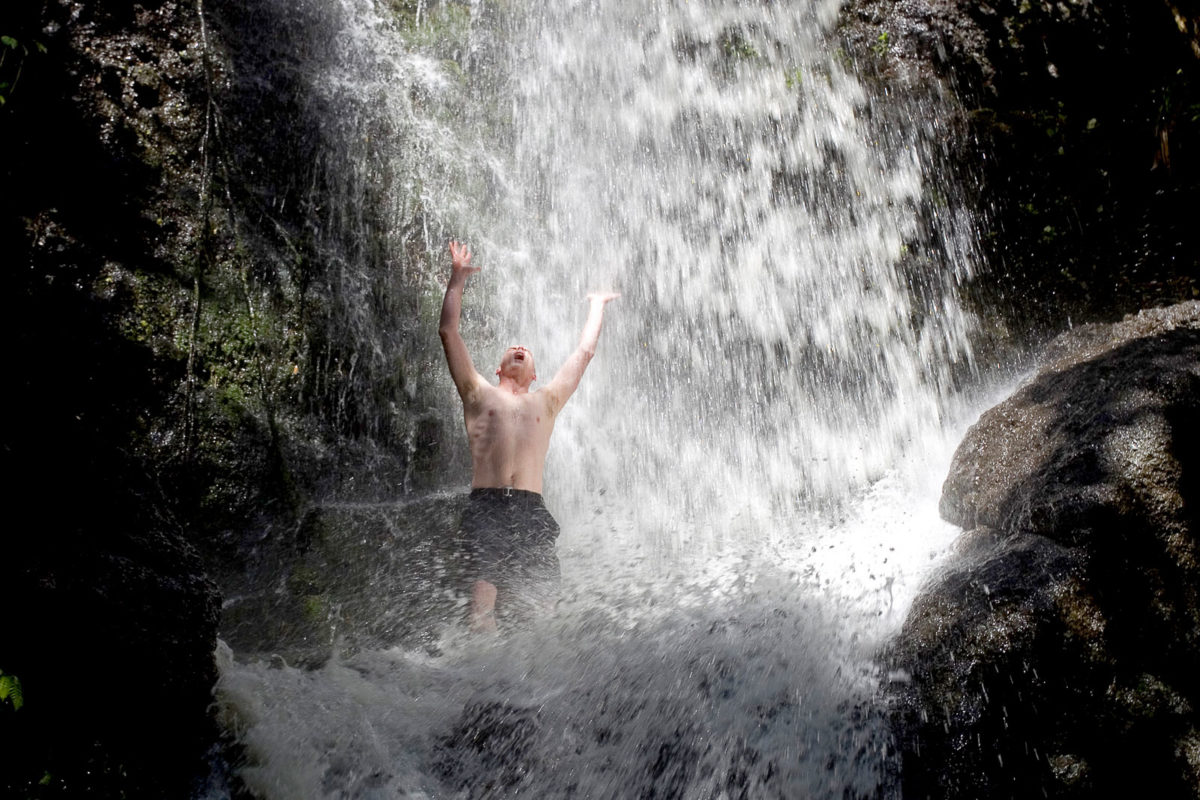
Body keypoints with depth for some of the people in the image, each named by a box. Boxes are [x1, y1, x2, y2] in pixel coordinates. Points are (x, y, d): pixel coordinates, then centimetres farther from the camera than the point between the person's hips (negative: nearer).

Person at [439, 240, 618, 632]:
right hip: (485, 506, -2)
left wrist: (596, 305, 46)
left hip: (531, 511, 3)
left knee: (540, 599, -12)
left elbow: (584, 352, 34)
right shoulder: (480, 395, 21)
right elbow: (448, 332, 20)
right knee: (484, 588, -20)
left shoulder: (547, 402, 26)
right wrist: (457, 280, 27)